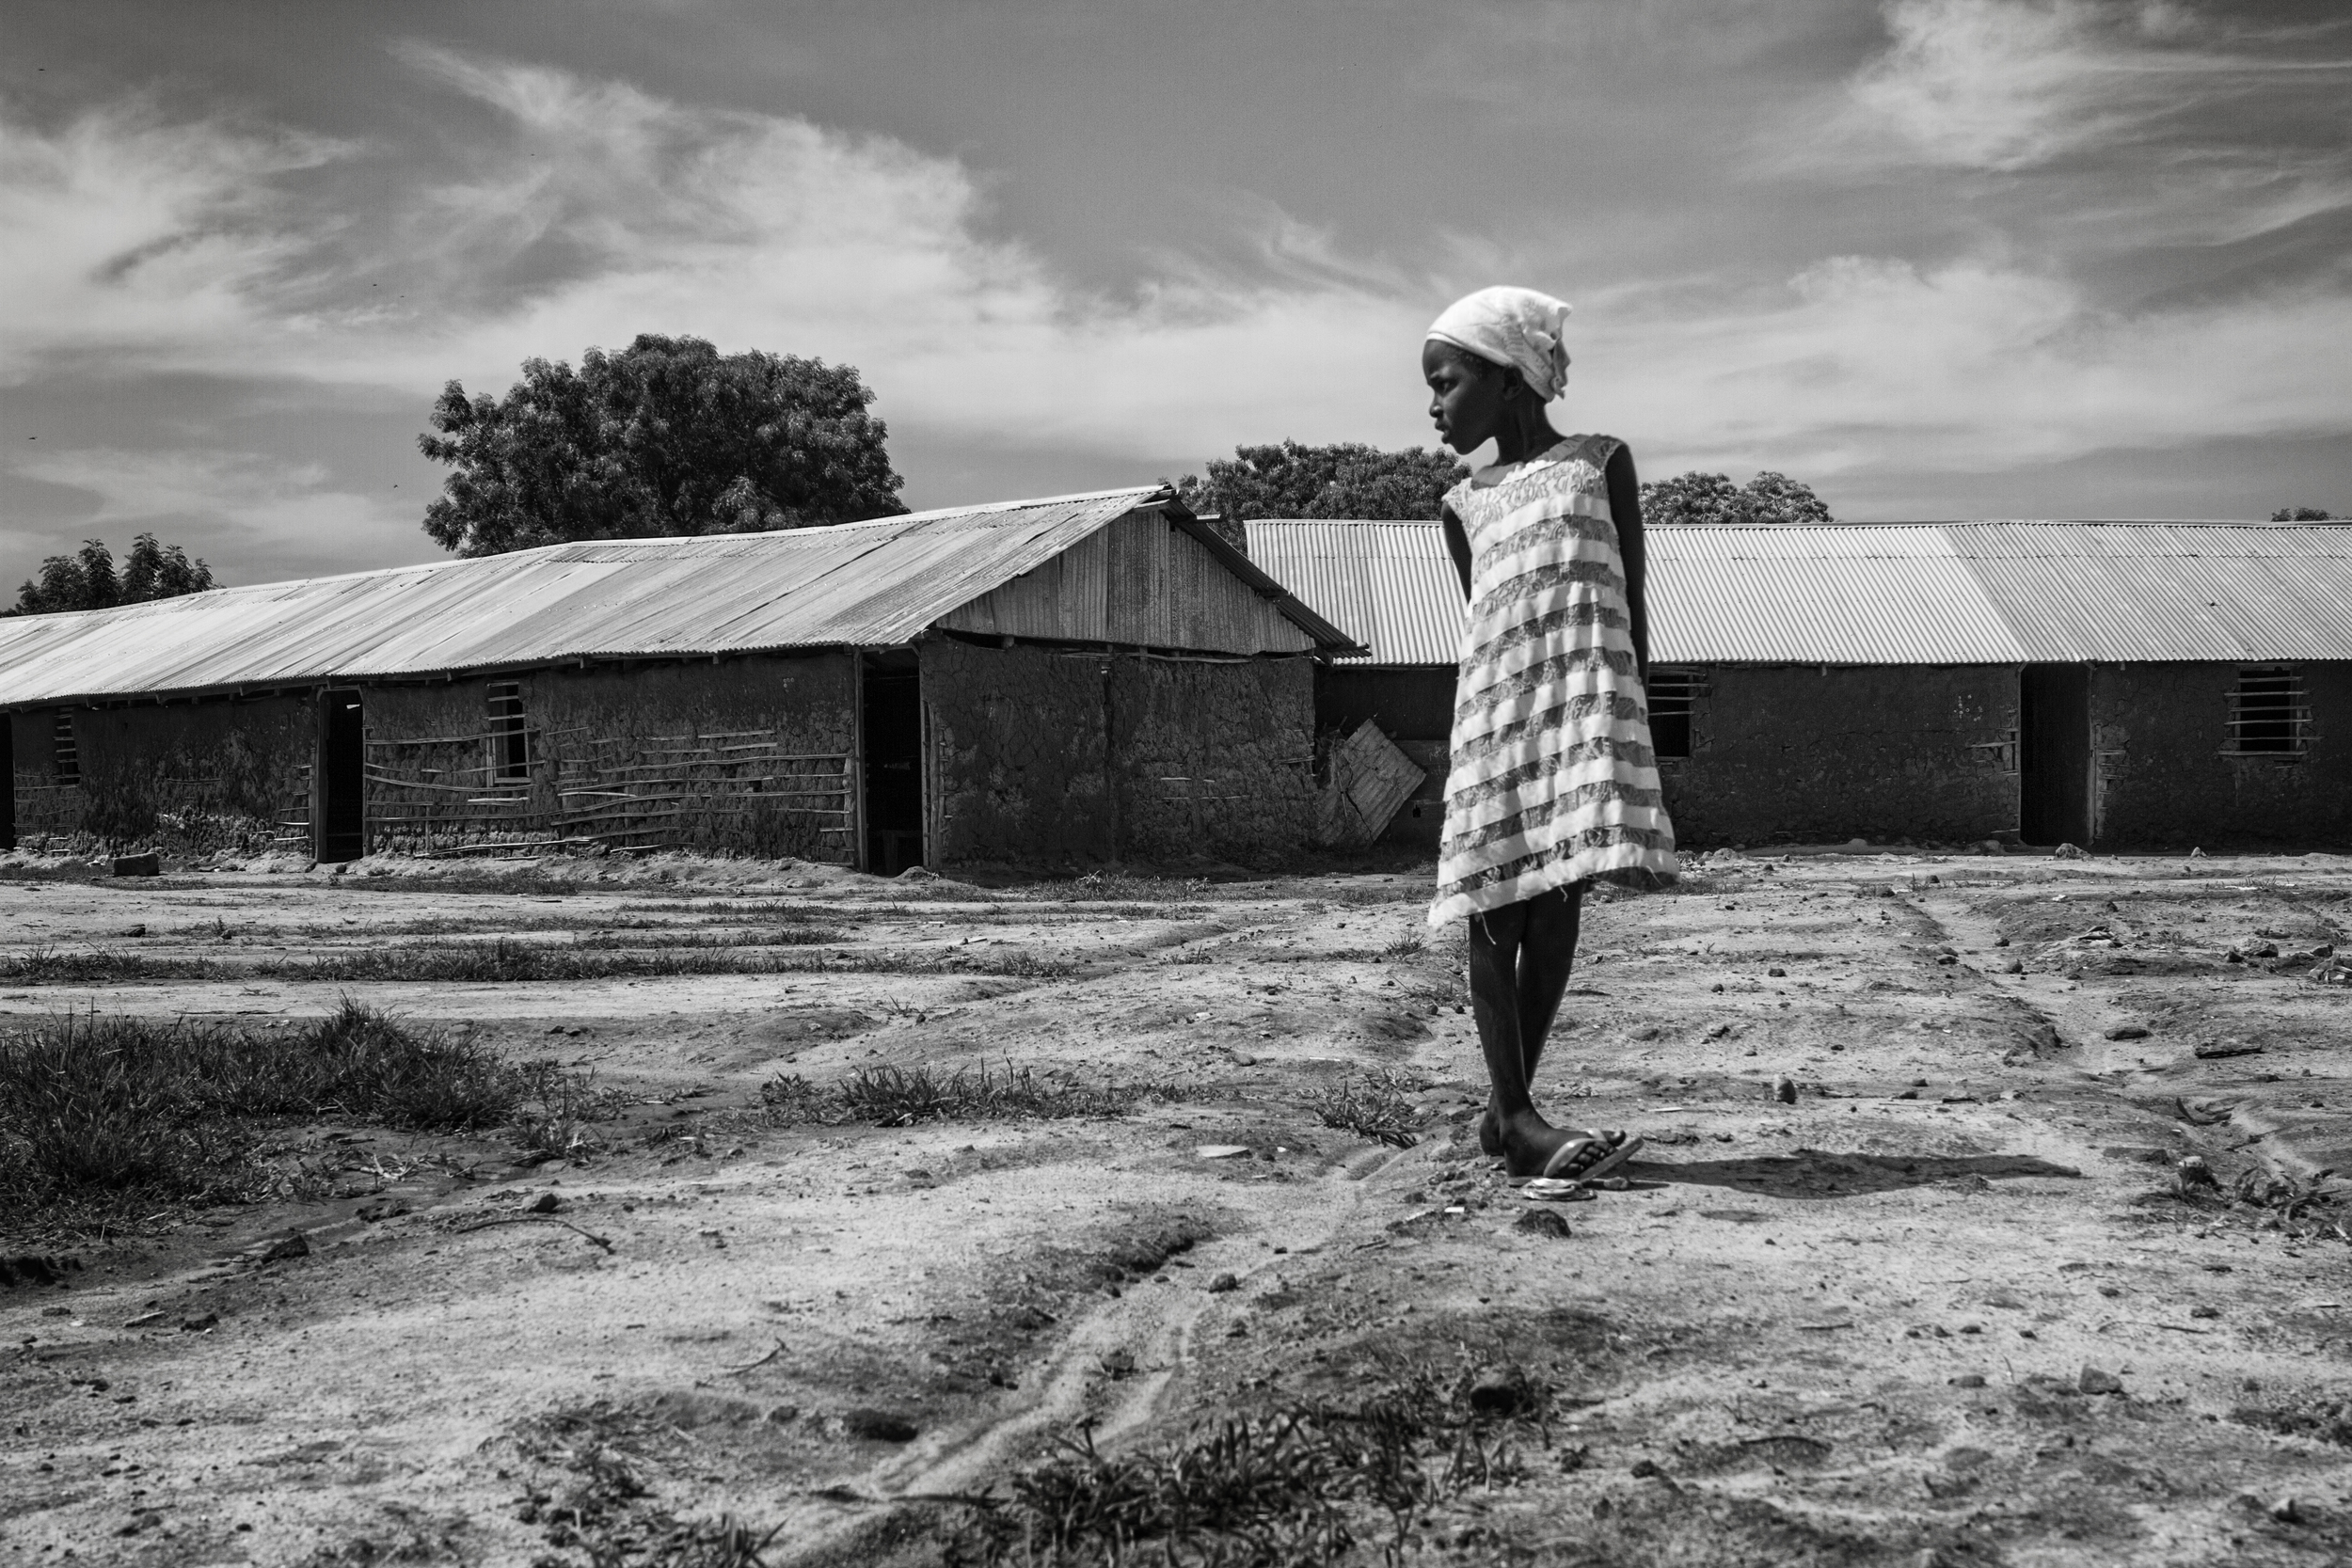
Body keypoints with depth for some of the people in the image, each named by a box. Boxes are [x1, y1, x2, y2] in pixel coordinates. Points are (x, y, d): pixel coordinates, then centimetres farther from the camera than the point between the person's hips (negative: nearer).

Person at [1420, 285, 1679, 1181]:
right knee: (1496, 918, -5)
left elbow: (1633, 607, 8)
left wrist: (1632, 726, 3)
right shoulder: (1463, 506, 16)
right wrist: (1485, 725, 10)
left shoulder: (1601, 463, 9)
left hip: (1586, 709, -2)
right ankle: (1518, 1120, -5)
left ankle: (1507, 1108, 7)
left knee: (1557, 913, -1)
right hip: (1496, 715, 2)